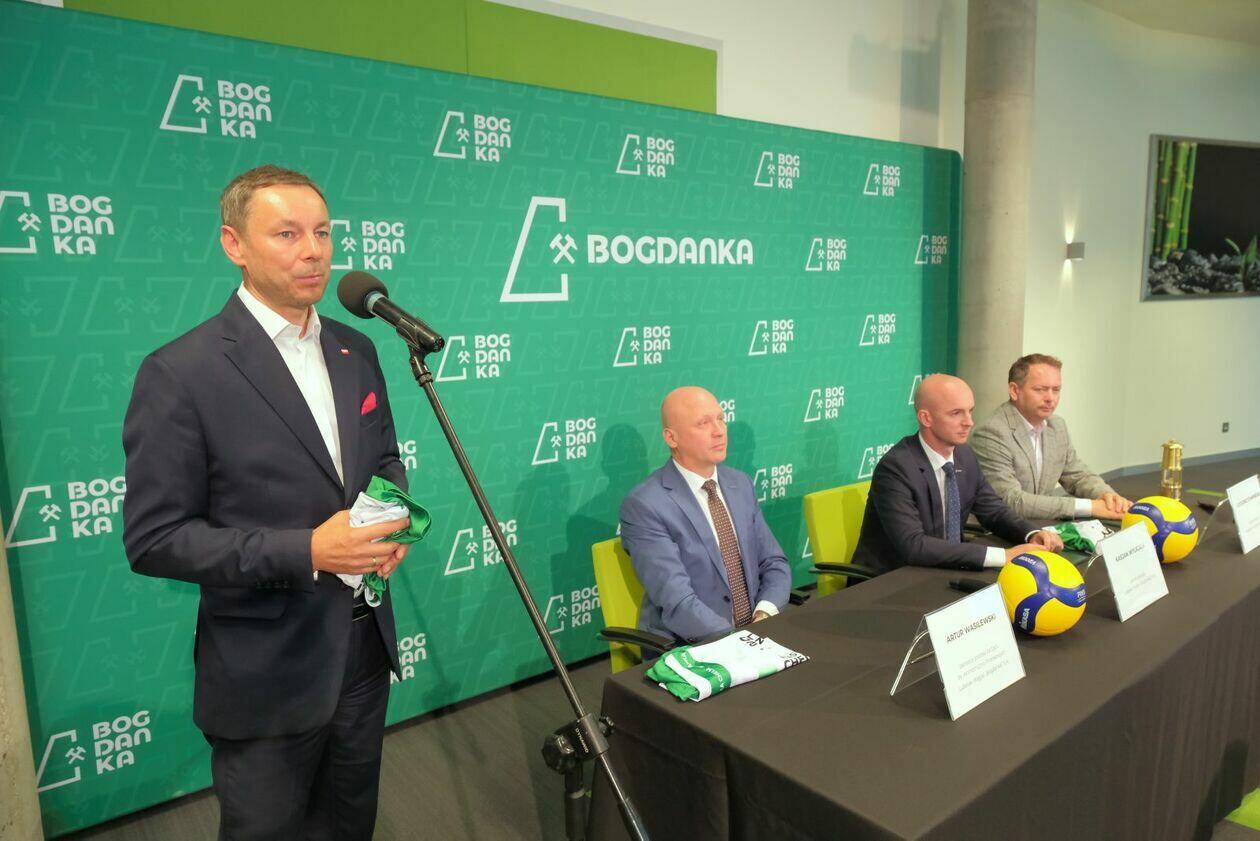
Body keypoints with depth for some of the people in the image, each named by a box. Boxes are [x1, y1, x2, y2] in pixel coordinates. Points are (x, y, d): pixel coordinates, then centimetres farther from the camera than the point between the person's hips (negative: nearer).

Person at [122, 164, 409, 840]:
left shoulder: (355, 351, 3)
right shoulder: (180, 373, -17)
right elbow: (154, 539, -16)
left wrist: (392, 512, -7)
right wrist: (305, 552, -25)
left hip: (365, 645, 6)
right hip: (268, 672, -5)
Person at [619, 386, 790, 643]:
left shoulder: (741, 484, 8)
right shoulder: (644, 505, -13)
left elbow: (773, 563, 10)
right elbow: (677, 602, -19)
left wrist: (766, 614, -8)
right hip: (687, 650, -5)